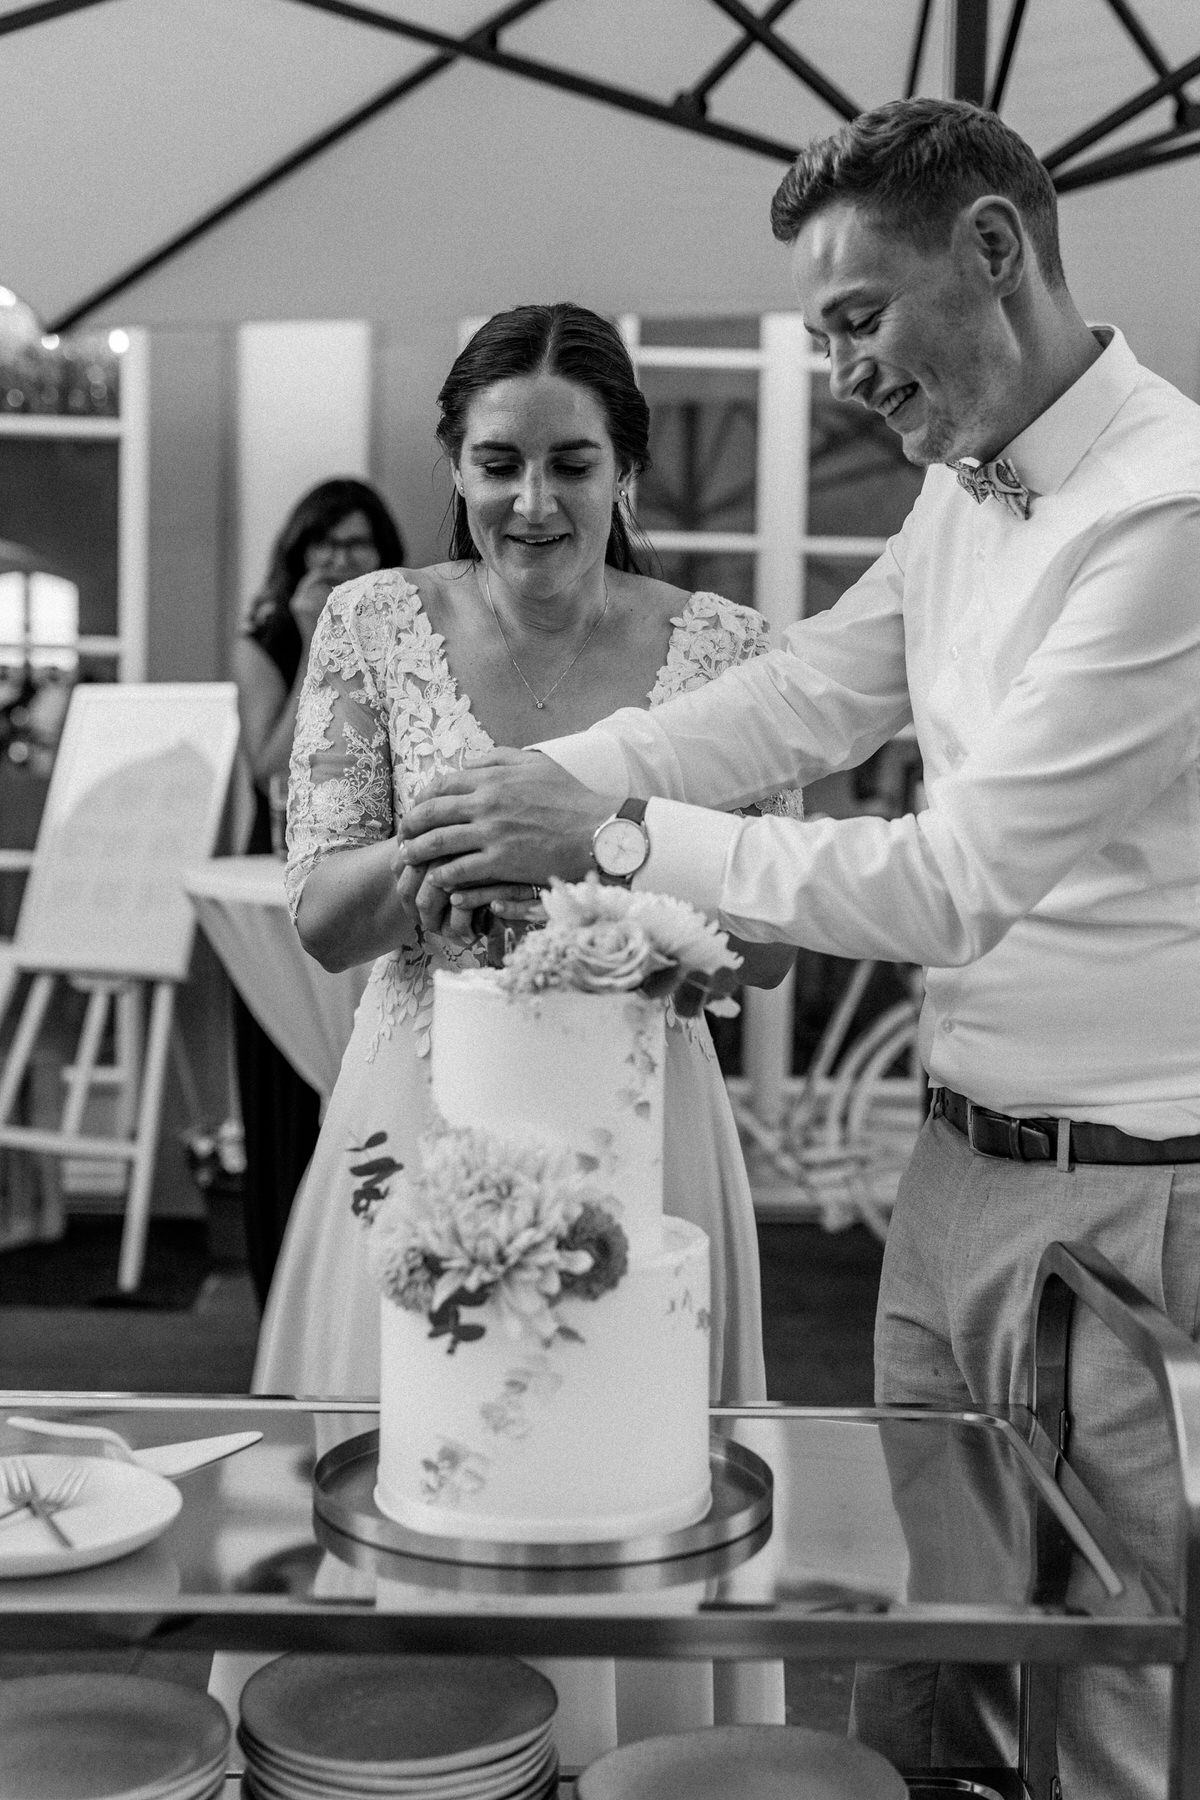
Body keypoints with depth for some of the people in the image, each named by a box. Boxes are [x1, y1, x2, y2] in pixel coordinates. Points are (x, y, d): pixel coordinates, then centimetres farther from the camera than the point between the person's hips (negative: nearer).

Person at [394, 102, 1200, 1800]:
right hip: (962, 1154, 8)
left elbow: (962, 878, -23)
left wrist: (617, 835, -19)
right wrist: (534, 783, -5)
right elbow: (803, 695, 8)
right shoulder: (964, 495, 8)